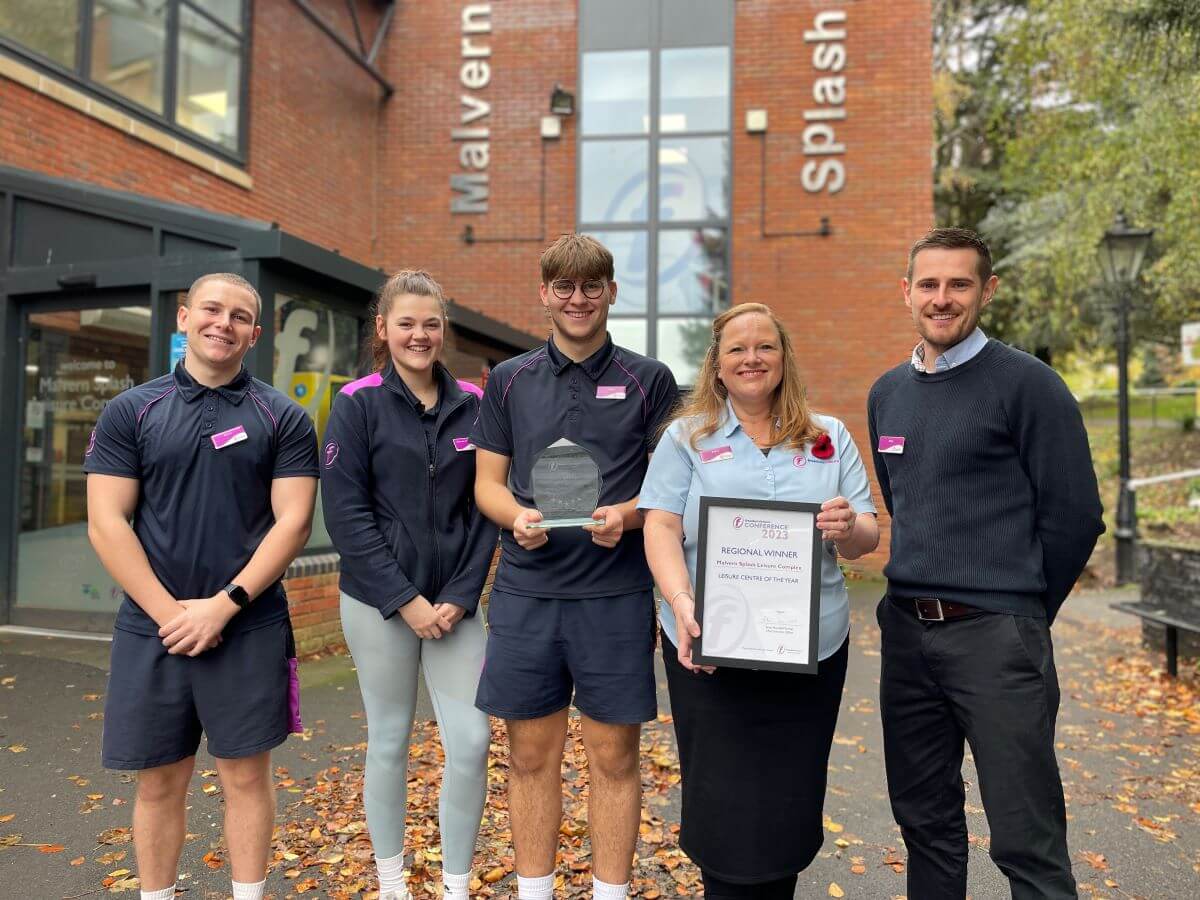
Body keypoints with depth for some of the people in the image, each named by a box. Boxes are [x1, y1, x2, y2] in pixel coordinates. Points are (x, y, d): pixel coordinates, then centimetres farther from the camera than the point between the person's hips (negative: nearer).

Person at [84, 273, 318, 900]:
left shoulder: (283, 419, 2)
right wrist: (169, 611, -10)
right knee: (159, 782, 12)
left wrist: (223, 604, -13)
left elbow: (293, 521, -5)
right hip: (152, 629, 1)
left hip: (249, 629, -1)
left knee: (246, 775, 7)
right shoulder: (130, 412, 5)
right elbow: (106, 523, -1)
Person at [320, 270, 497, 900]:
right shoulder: (358, 403, -5)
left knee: (471, 740, -1)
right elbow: (346, 513, -10)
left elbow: (484, 510, 4)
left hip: (454, 602, 3)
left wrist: (460, 596, -6)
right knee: (389, 741, 9)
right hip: (379, 602, -2)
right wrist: (406, 600, -14)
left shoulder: (472, 405, 4)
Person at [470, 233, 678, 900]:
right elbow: (487, 482, 10)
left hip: (616, 594, -1)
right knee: (531, 755, 11)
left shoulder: (648, 380, 4)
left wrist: (626, 514, -15)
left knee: (614, 756, 8)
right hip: (525, 592, 2)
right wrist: (518, 517, -11)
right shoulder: (508, 380, 9)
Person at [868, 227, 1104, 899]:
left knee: (1027, 843, 1)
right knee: (925, 817, 18)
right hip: (906, 629, 6)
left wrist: (1020, 610, 1)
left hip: (995, 635, -6)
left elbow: (1076, 515, -7)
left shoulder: (1027, 383, -8)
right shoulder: (887, 393, 11)